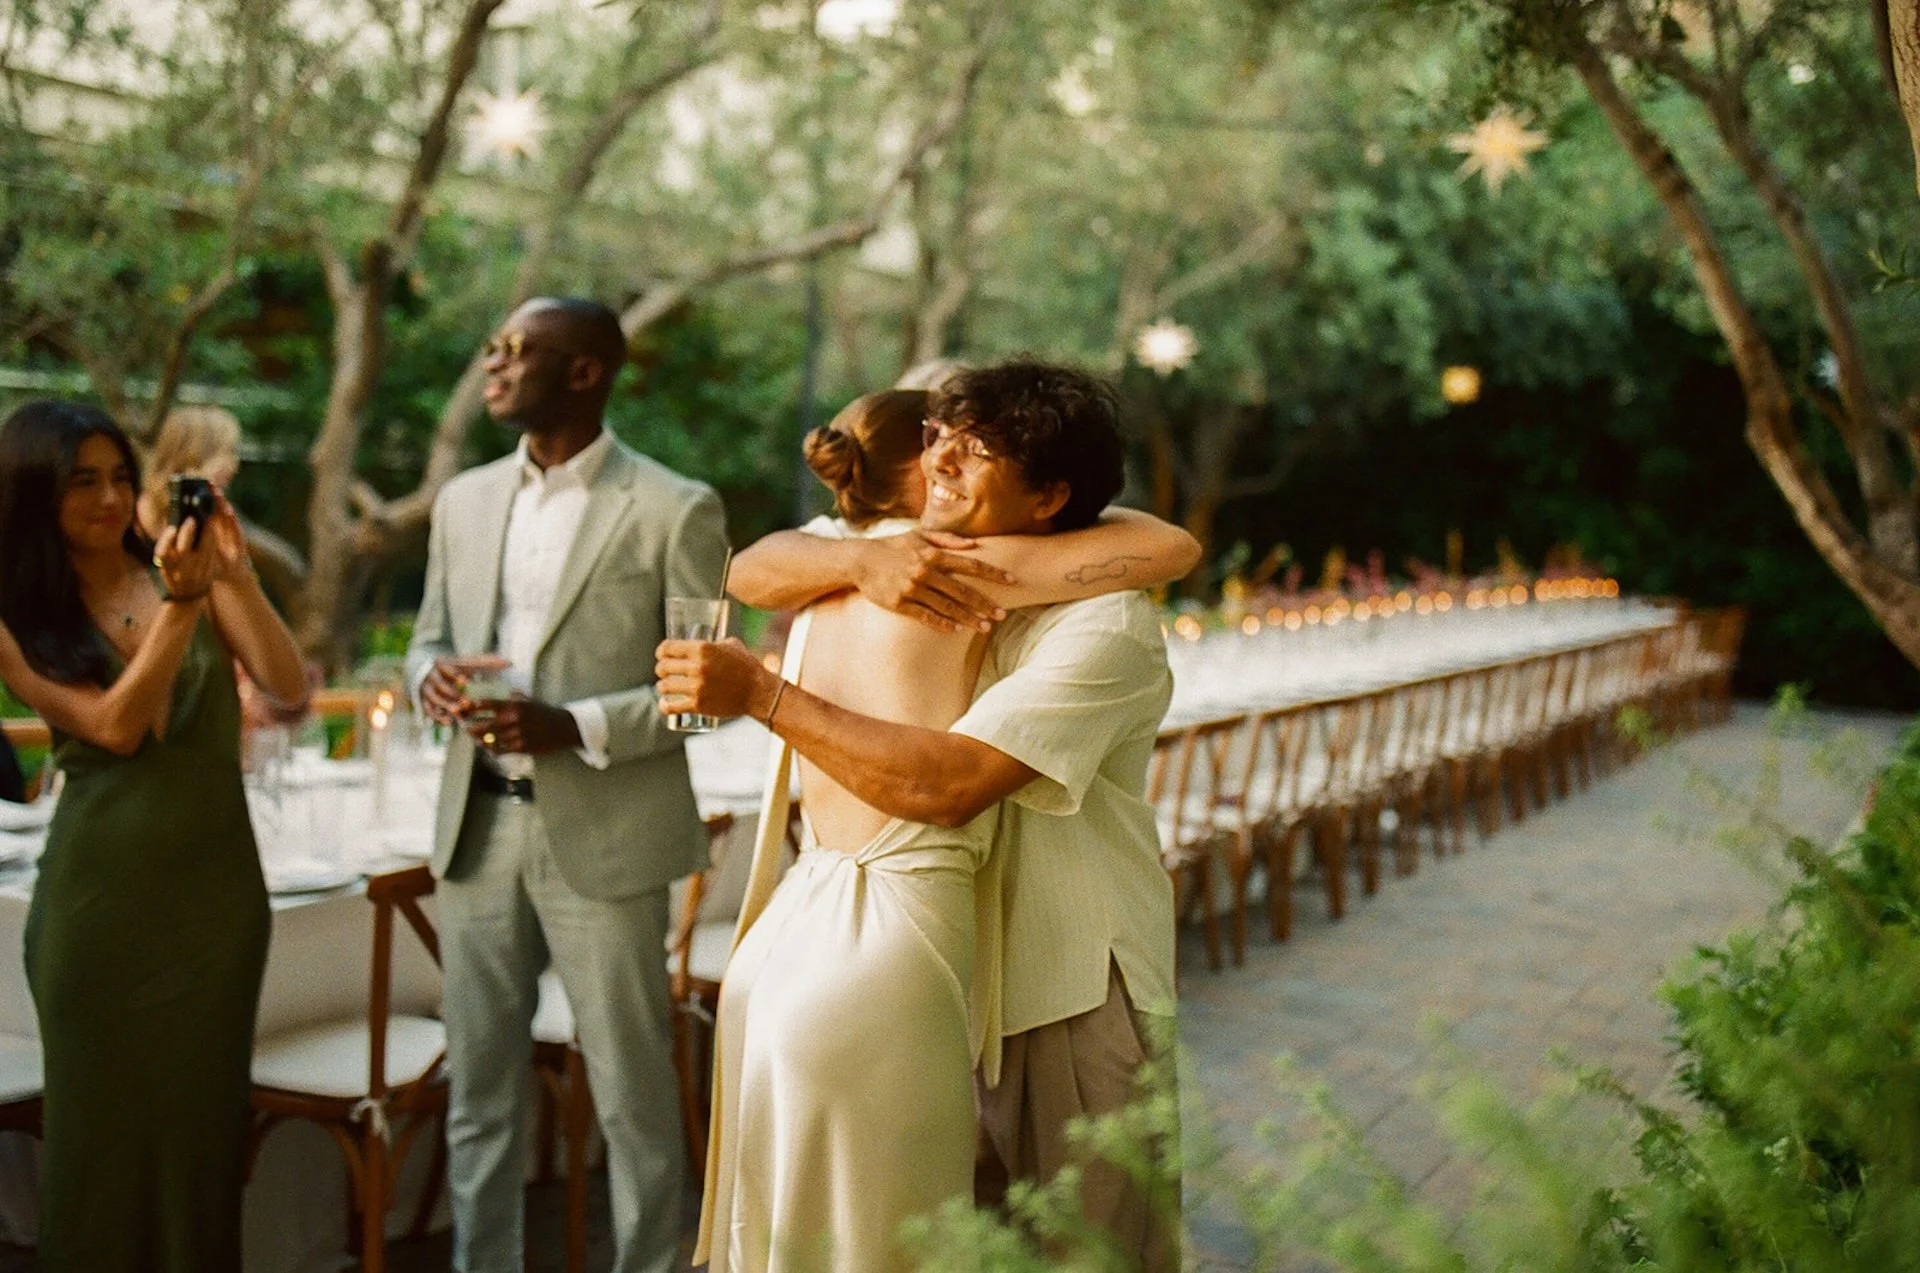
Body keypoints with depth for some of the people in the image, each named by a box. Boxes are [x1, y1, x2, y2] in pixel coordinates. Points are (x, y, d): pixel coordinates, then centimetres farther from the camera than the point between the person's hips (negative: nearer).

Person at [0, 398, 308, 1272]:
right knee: (104, 1112, 9)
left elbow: (289, 685, -7)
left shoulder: (186, 565, 1)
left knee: (204, 1107, 12)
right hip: (101, 893, -2)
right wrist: (181, 601, -22)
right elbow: (114, 725, -14)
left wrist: (233, 573, -19)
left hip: (219, 882, 2)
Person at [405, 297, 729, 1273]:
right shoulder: (465, 500, 11)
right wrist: (432, 675, -6)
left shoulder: (673, 509, -6)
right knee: (479, 1092, 14)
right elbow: (428, 639, 19)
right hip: (479, 829, 5)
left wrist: (573, 727, -20)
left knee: (633, 1097, 5)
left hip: (603, 839, -5)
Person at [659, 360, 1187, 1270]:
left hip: (1074, 993, -6)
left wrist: (761, 693, -25)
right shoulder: (928, 561, 4)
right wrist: (862, 562, -23)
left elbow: (946, 786, -30)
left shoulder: (1103, 625, -20)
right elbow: (755, 571, -2)